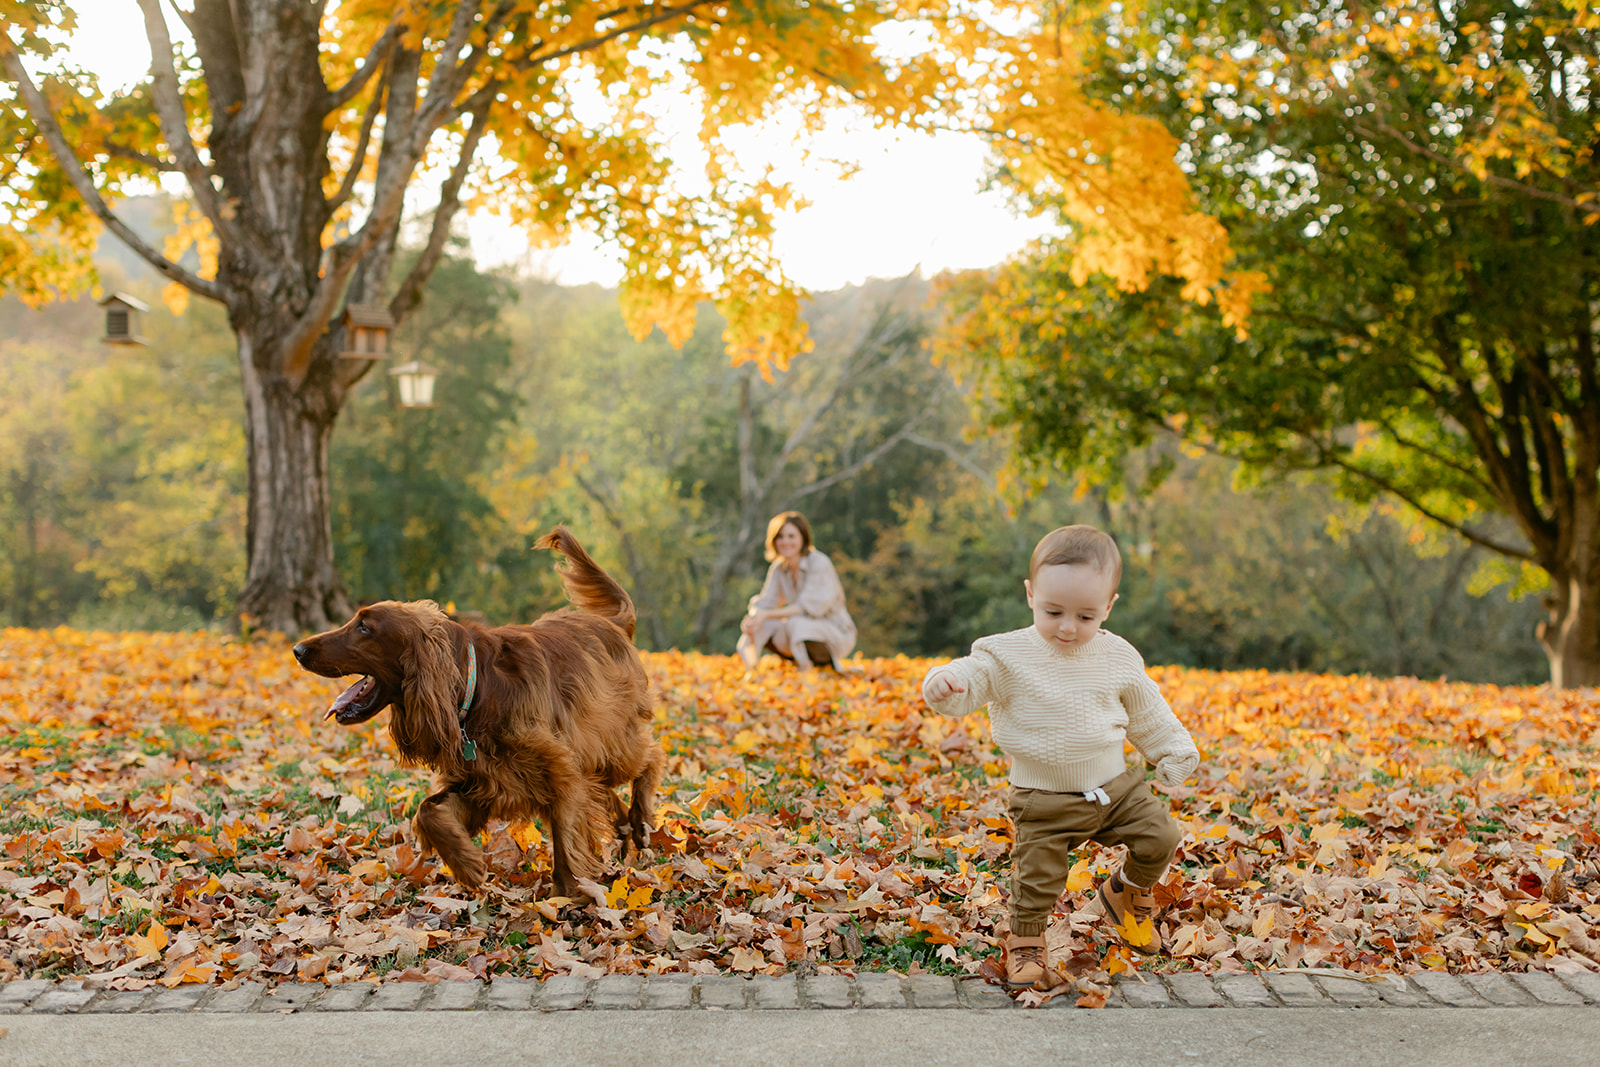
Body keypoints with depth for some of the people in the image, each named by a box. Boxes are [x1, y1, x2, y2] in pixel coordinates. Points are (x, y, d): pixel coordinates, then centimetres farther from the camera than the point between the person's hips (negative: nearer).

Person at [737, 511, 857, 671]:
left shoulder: (819, 563, -20)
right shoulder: (778, 568, 1)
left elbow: (807, 608, -26)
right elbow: (765, 602, -2)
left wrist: (766, 615, -28)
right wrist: (752, 617, -26)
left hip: (838, 634, -7)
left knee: (795, 623, -34)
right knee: (760, 627, -11)